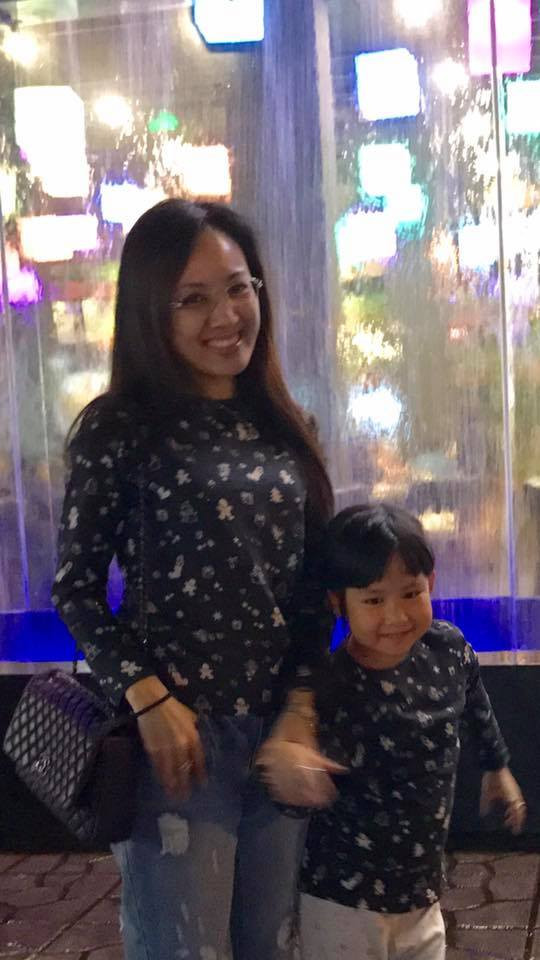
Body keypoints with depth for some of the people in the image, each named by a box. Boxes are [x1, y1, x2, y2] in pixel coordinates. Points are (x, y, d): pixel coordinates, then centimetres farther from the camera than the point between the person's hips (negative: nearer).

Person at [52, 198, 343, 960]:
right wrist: (150, 703, -14)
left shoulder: (285, 427, 7)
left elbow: (313, 587, 9)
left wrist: (300, 715, -1)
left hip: (284, 729, 5)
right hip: (179, 732, -5)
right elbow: (76, 587, -5)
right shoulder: (119, 427, -6)